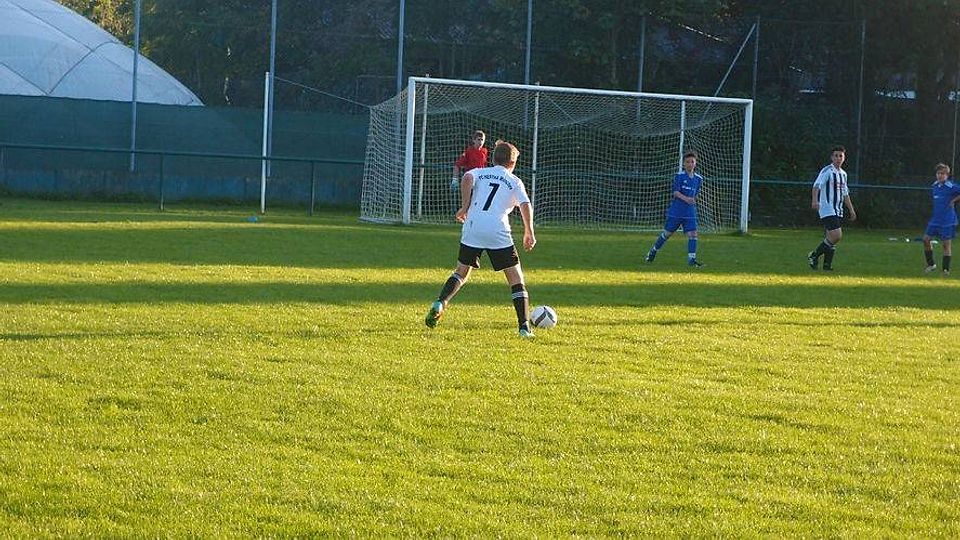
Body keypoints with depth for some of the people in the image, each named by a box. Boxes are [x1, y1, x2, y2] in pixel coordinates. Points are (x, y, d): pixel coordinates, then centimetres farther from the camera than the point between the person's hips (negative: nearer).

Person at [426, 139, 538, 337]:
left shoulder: (481, 172, 18)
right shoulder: (515, 182, 15)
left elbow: (467, 178, -5)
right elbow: (525, 205, 1)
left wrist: (465, 207, -3)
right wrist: (529, 232, 6)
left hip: (472, 230, 2)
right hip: (499, 234, -2)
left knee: (461, 272, 18)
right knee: (515, 277, 6)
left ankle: (440, 303, -7)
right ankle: (524, 326, -2)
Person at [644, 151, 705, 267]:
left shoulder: (698, 179, 7)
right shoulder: (679, 176, -8)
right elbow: (676, 192, -18)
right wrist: (685, 198, -34)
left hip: (690, 212, 3)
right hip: (676, 211, -3)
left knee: (692, 234, -9)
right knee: (667, 233, 8)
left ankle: (692, 258, -5)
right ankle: (653, 251, 27)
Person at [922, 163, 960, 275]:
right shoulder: (934, 186, 9)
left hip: (948, 221, -7)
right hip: (935, 219, 7)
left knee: (946, 244, -2)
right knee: (926, 239, 1)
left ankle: (946, 269, 6)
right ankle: (931, 264, 15)